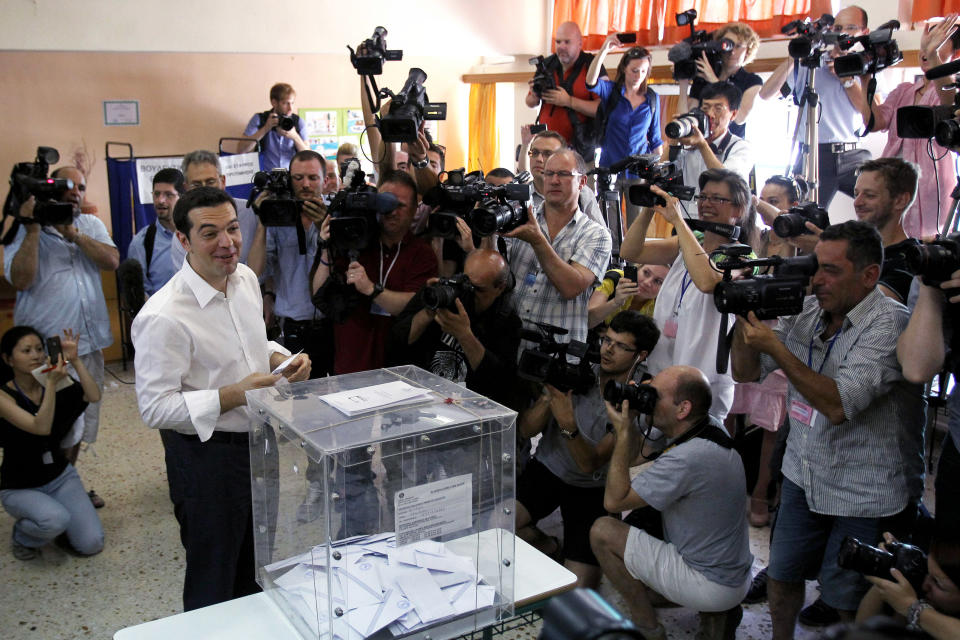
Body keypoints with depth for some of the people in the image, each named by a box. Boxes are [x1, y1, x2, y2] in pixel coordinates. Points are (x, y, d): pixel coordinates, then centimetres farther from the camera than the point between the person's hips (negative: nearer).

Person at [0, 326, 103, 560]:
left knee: (92, 543, -9)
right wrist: (52, 384, -39)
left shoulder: (56, 381, -6)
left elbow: (94, 396, -23)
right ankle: (23, 535, 2)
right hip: (19, 488, -4)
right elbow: (41, 427, -31)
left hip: (60, 476, 4)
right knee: (55, 521, -34)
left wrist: (75, 360, -26)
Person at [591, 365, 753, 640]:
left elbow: (614, 500, -20)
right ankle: (715, 614, 13)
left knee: (602, 532, -7)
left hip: (711, 585, -9)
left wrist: (623, 431, -18)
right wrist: (629, 419, -4)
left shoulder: (686, 459, -30)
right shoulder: (711, 429, -1)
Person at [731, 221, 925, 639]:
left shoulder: (889, 323, -20)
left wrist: (775, 346, -28)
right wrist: (746, 313, -12)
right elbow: (745, 372, 4)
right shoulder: (806, 310, 0)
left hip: (866, 494, -6)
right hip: (803, 475, 6)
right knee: (781, 577, 16)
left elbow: (838, 404, -30)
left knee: (846, 603, 7)